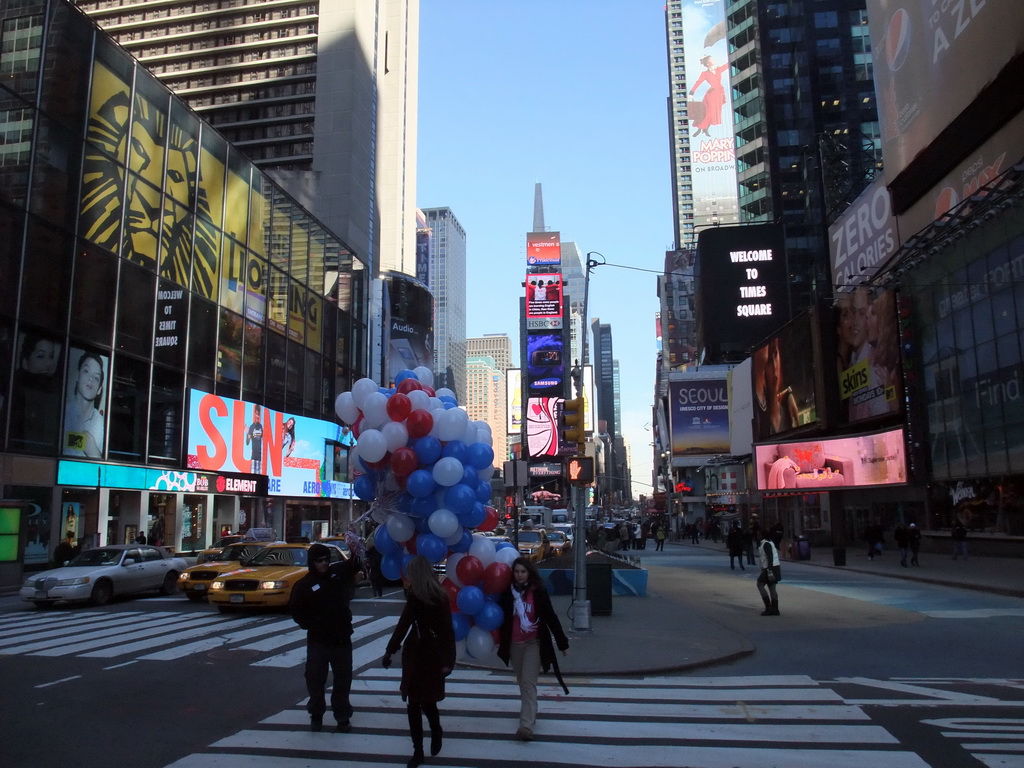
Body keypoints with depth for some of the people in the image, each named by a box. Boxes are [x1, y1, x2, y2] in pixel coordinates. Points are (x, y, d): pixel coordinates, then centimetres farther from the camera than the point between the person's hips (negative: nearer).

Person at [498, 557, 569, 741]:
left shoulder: (538, 592, -6)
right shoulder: (508, 592, 1)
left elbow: (551, 617, -3)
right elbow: (503, 617, 9)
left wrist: (562, 643, -1)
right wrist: (498, 640, 11)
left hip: (534, 643, -3)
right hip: (514, 644, 4)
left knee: (528, 683, -12)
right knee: (522, 682, 16)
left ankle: (526, 725, -16)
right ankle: (530, 714, 35)